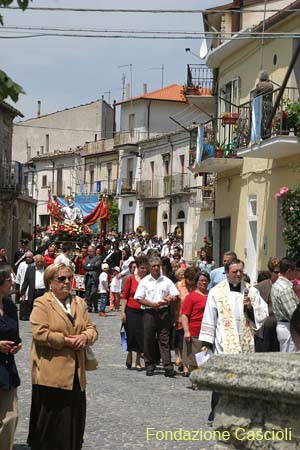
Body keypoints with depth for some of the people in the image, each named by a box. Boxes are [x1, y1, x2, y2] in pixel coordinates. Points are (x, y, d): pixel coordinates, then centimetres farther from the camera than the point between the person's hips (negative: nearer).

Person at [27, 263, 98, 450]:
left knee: (75, 419, 9)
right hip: (51, 373, -6)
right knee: (52, 422, 0)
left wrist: (85, 337, -9)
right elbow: (39, 333, -16)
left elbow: (92, 328, 13)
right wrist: (66, 341, -16)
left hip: (76, 373, 6)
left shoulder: (79, 303, 14)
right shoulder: (41, 304, -6)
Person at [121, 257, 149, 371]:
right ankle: (129, 354, 27)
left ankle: (138, 361, 14)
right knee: (131, 334, 2)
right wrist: (123, 311, -3)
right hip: (131, 311, -1)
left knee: (142, 335, 2)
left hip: (144, 312, 1)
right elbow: (125, 296, 2)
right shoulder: (130, 279, -1)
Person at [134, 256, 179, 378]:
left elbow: (175, 296, 11)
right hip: (149, 313, 0)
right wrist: (153, 304, -10)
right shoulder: (144, 281, 6)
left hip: (163, 312, 0)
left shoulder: (166, 281, 10)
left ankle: (168, 367, -9)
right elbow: (139, 298, 1)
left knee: (164, 340, -4)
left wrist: (168, 300, -10)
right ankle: (150, 366, 13)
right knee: (148, 340, 2)